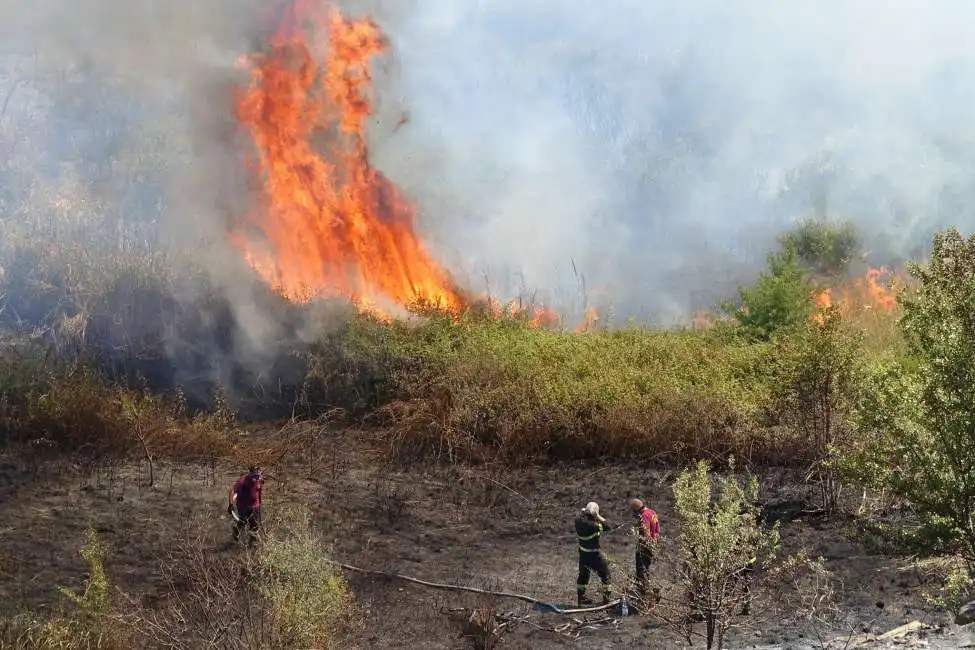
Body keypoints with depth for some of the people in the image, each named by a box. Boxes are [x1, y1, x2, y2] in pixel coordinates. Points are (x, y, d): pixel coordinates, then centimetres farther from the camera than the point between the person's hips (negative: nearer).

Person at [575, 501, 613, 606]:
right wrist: (598, 517, -17)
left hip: (583, 553, 7)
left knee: (583, 575, 20)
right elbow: (606, 527, -21)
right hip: (594, 554, -7)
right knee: (605, 575, 10)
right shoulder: (591, 524, -29)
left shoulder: (579, 520, -8)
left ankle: (581, 598, 27)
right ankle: (606, 599, 14)